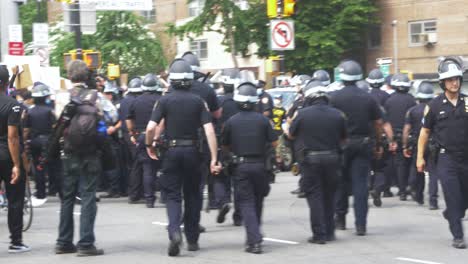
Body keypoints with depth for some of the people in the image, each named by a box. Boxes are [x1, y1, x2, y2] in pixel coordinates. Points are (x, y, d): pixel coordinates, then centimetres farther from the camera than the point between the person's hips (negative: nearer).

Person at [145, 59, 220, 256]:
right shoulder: (198, 101, -1)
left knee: (173, 195, 4)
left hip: (172, 151, -1)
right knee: (192, 195, 14)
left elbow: (151, 128, -13)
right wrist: (214, 159, -8)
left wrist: (149, 146, 6)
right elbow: (209, 130, -9)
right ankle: (192, 240, 21)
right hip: (192, 151, 1)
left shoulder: (165, 100, -5)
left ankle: (174, 231, -20)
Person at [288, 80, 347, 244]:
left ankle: (319, 234, -2)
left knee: (314, 196, 3)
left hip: (311, 158, -3)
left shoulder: (303, 114, -9)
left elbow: (291, 135, 4)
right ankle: (329, 232, 19)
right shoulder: (337, 114, -2)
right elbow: (343, 138, 9)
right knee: (329, 195, 15)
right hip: (332, 158, 3)